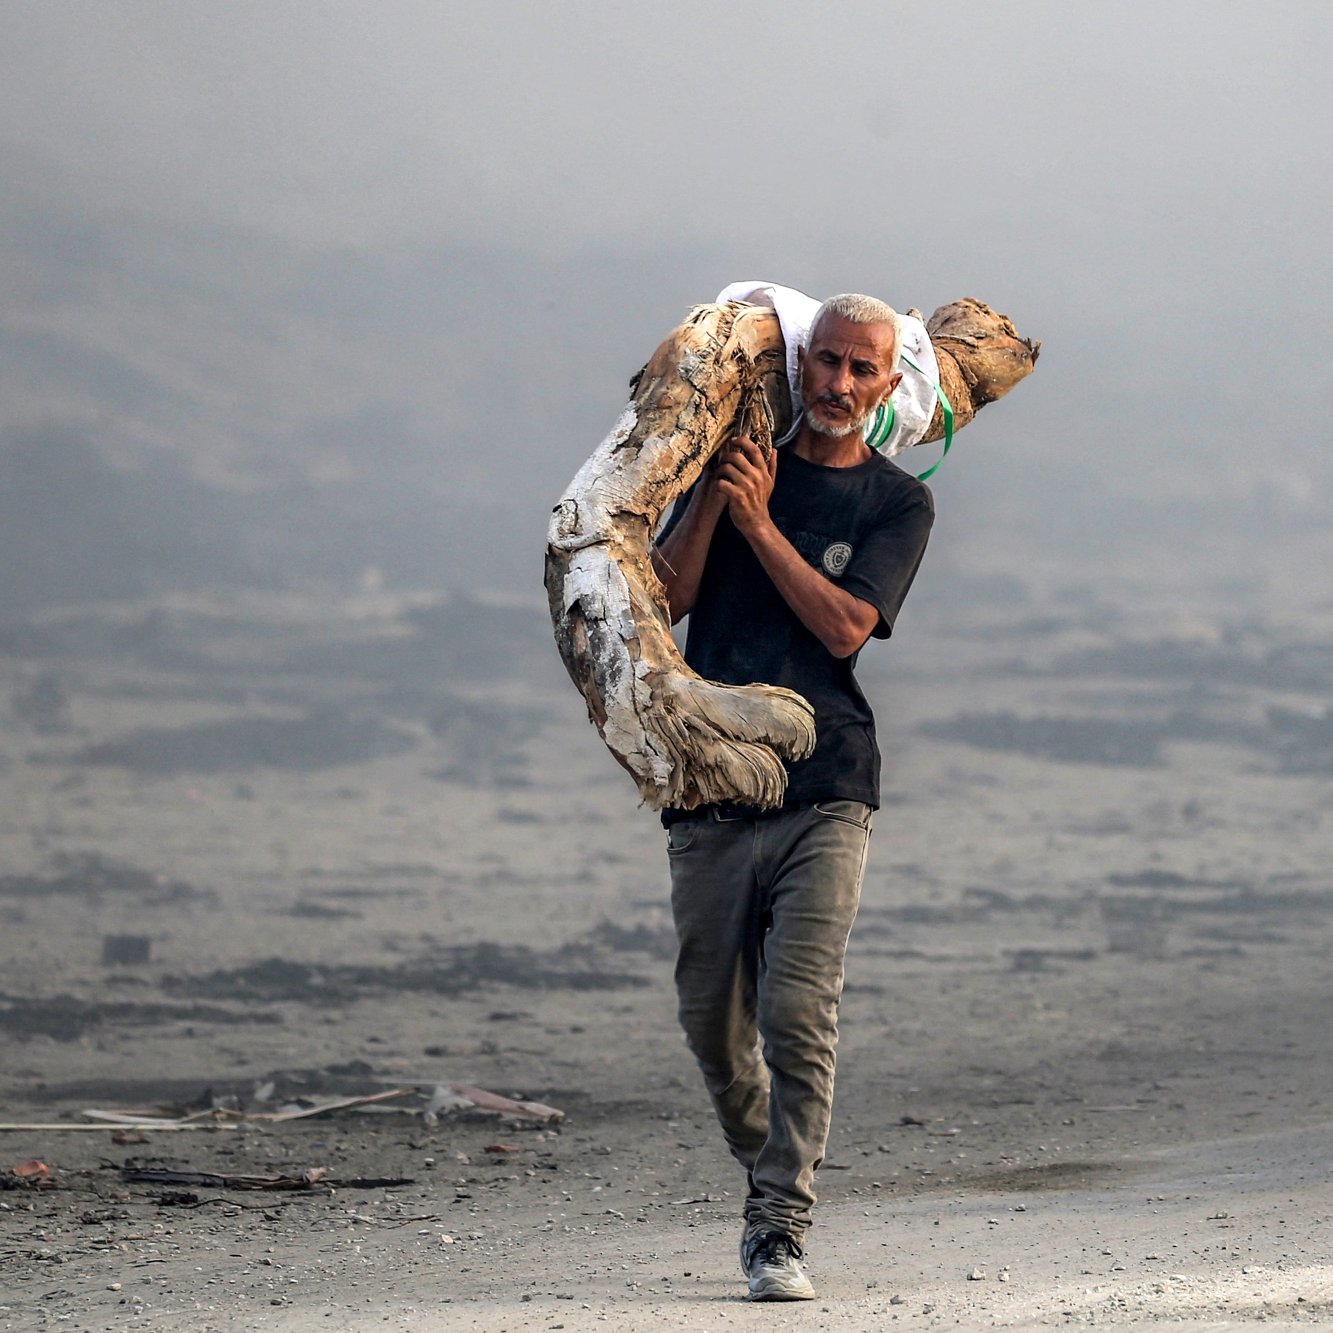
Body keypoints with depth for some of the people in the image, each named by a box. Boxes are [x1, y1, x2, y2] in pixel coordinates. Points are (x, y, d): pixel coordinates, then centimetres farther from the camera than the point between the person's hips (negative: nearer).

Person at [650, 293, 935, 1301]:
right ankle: (770, 1172, 31)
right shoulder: (736, 462, 13)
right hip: (711, 791, 3)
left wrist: (759, 521, -9)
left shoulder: (899, 506, 7)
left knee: (799, 1017, -15)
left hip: (825, 792, -3)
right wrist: (716, 495, -10)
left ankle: (781, 1235, -12)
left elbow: (845, 625, -8)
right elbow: (668, 597, 2)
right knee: (713, 1022, 7)